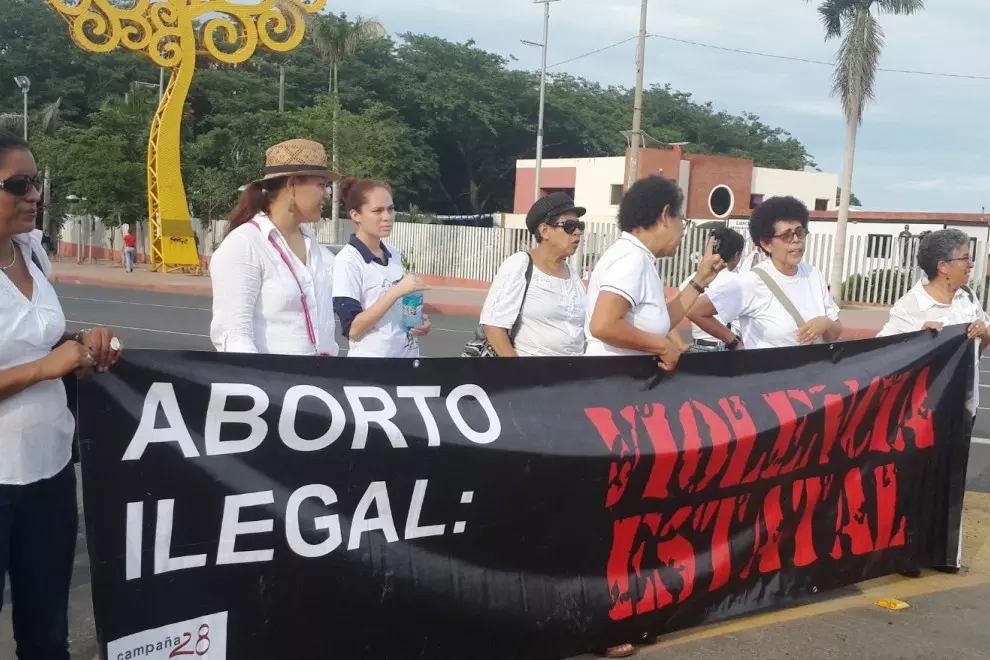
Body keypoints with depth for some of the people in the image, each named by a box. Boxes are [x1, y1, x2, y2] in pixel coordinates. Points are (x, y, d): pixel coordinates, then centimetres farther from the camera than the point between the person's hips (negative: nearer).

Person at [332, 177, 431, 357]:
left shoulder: (394, 254, 2)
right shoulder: (348, 260, -15)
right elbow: (352, 329, -21)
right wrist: (396, 291, -25)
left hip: (408, 352, 6)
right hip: (371, 355, -6)